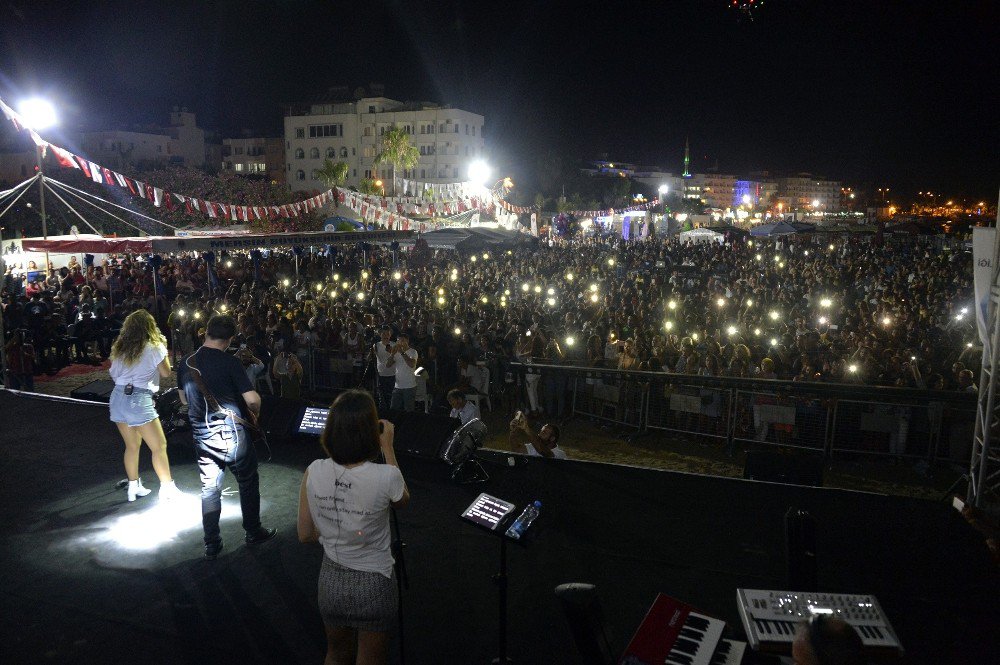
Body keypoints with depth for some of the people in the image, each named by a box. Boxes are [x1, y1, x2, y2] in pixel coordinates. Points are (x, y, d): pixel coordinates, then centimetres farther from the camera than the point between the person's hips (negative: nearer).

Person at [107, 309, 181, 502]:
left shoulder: (120, 348, 10)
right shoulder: (155, 347, -7)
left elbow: (113, 373, 16)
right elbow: (166, 372, 2)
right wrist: (163, 347, 11)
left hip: (118, 397, 7)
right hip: (139, 400, -7)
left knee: (132, 445, 18)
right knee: (159, 446, 2)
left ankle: (134, 487, 25)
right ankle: (167, 488, 3)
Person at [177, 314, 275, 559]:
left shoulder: (186, 363, 0)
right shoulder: (230, 362, -17)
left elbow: (184, 399, 15)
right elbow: (252, 399, -20)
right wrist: (254, 414, 0)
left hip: (201, 435, 5)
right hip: (232, 433, -5)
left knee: (209, 488, 13)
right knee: (248, 482, 14)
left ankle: (212, 544, 18)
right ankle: (253, 532, 26)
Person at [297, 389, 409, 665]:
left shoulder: (313, 472, -16)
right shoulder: (385, 477, -26)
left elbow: (305, 535, -3)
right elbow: (403, 499, 0)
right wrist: (388, 447, 0)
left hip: (331, 581, 3)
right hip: (373, 585, -3)